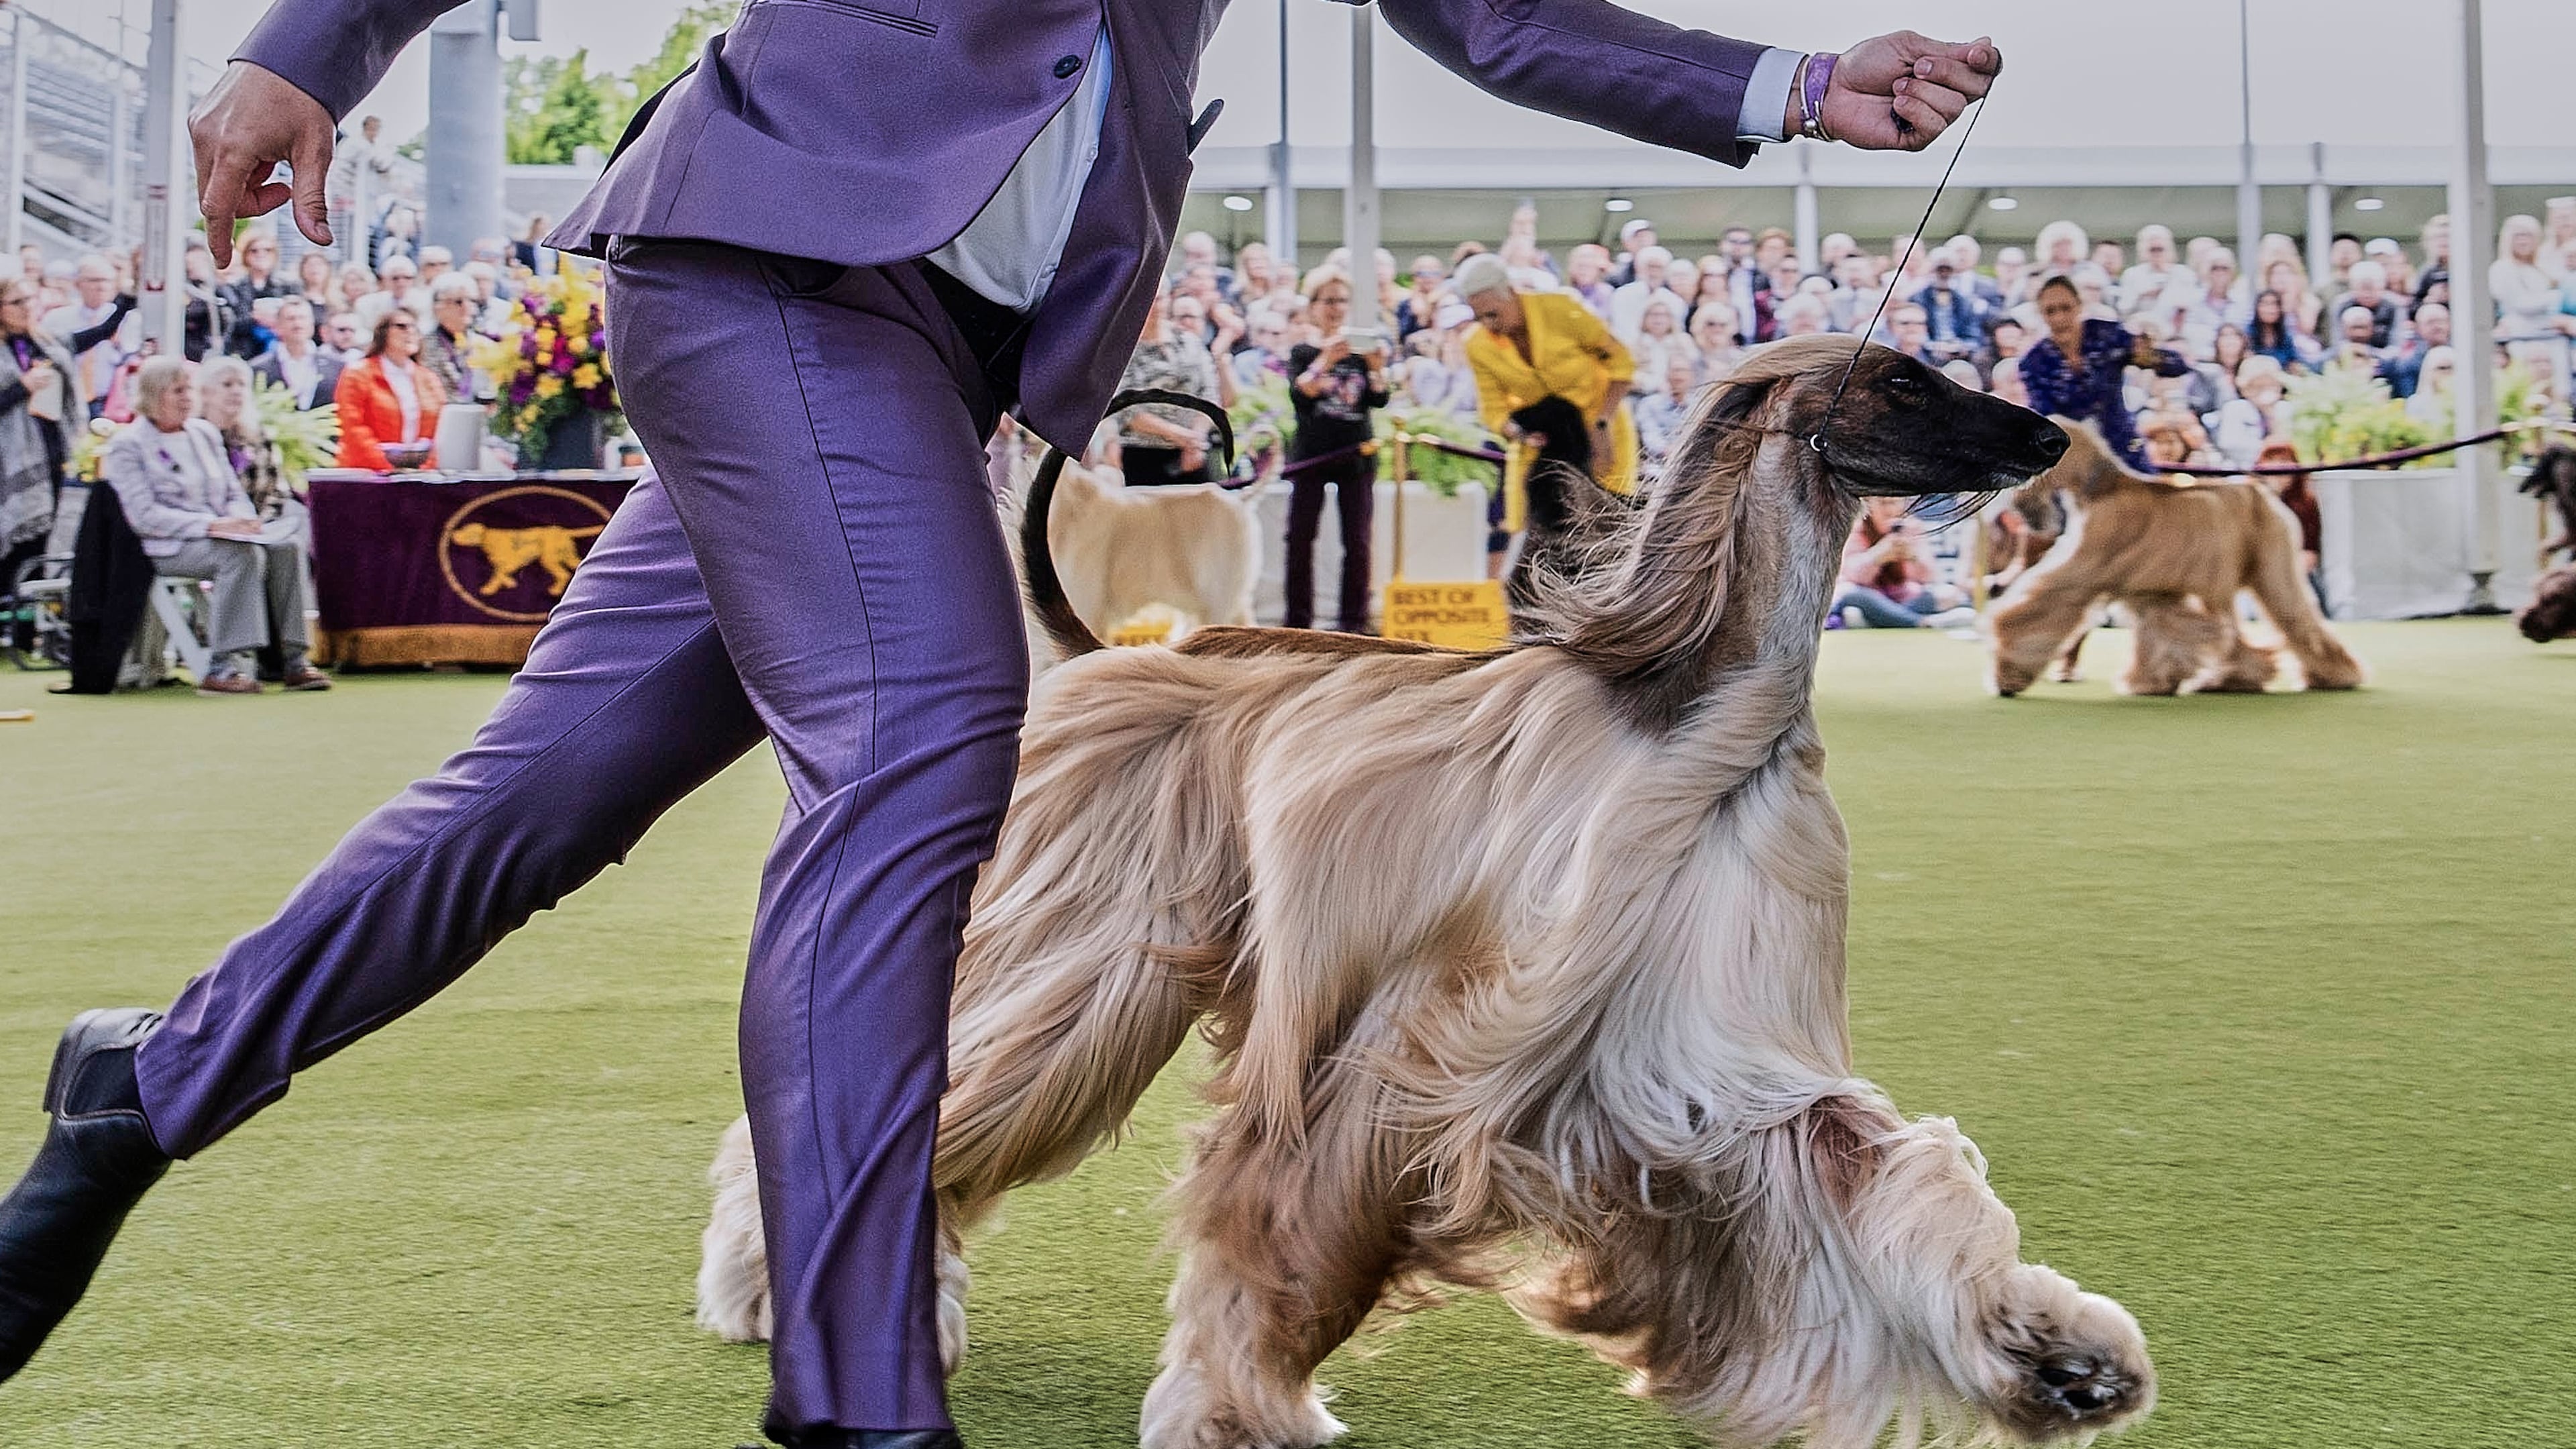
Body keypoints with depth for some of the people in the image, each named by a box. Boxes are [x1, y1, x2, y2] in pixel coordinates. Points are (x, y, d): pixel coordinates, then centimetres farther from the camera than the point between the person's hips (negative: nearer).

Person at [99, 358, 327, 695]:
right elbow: (144, 516, -14)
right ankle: (225, 665, -37)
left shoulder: (205, 433, 19)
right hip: (167, 548, -7)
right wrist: (208, 525, -22)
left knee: (287, 547, -19)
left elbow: (234, 493, 20)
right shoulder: (127, 445, -2)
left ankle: (293, 659, -22)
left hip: (222, 536, 7)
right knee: (242, 553, -34)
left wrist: (242, 519, -5)